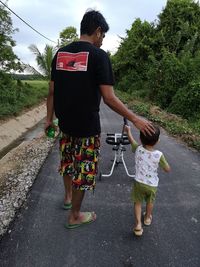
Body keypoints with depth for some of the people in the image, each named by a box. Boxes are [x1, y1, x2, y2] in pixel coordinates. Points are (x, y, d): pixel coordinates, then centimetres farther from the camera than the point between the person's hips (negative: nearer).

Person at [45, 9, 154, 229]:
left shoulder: (60, 53, 6)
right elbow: (109, 98, -17)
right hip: (87, 126, -6)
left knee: (68, 161, 25)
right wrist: (135, 119, -9)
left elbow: (52, 92, 7)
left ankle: (68, 196, 49)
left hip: (65, 123, 6)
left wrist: (49, 118, 17)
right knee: (83, 170, 9)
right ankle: (75, 216, 27)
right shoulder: (98, 55, -11)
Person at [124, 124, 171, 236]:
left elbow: (131, 140, 4)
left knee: (138, 202, 17)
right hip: (152, 184, 0)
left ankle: (138, 224, 9)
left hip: (139, 182, 0)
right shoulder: (159, 155, -22)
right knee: (150, 202, 27)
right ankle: (148, 218, 48)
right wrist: (163, 160, 8)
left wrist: (128, 130, 22)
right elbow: (168, 169, -10)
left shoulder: (138, 149, -17)